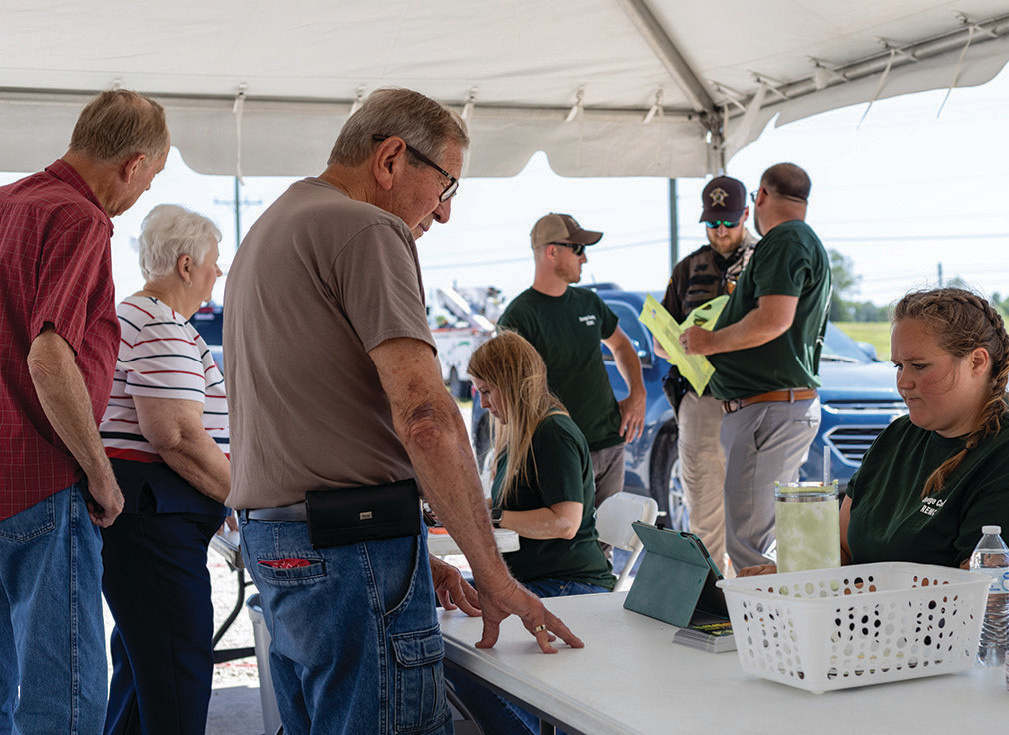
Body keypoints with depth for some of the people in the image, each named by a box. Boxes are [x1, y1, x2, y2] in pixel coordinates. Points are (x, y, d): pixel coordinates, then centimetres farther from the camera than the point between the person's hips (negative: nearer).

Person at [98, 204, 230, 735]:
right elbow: (177, 436, -23)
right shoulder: (163, 329, -14)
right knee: (178, 674, -10)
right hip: (151, 519, -12)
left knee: (141, 661, 17)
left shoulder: (133, 315, 22)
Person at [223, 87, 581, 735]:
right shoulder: (366, 231, -10)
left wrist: (406, 554, 17)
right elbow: (423, 415, -20)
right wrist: (493, 575, -14)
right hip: (350, 545, -10)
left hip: (269, 538, 10)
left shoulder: (268, 232, 21)